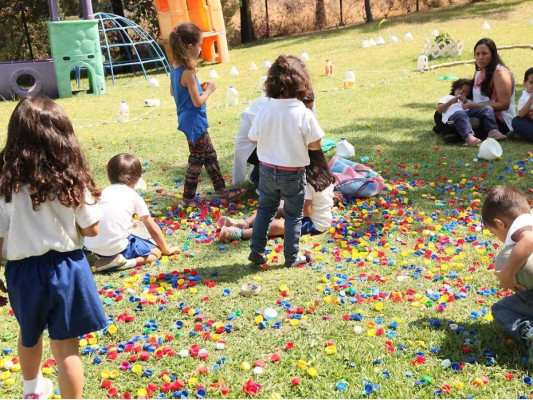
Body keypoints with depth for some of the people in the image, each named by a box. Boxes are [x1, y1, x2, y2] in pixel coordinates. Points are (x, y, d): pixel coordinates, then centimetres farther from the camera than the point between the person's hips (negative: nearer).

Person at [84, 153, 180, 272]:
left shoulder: (103, 192, 14)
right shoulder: (134, 197, 2)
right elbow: (152, 228, 9)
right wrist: (166, 249, 24)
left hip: (91, 246, 6)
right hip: (116, 247, -6)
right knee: (156, 252, 12)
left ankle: (107, 257, 10)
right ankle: (122, 262, -9)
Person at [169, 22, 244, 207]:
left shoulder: (175, 67, 2)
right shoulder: (188, 72, -25)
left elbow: (173, 92, 15)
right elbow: (198, 102, -22)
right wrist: (209, 90, -5)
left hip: (189, 120, 9)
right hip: (194, 121, -9)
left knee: (210, 155, 17)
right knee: (197, 159, 5)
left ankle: (221, 189, 26)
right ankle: (188, 197, 18)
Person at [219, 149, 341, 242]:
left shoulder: (308, 181, -22)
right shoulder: (324, 175, 2)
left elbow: (306, 211, -22)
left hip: (315, 223, -9)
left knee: (277, 225, -29)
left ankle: (238, 233, -38)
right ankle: (245, 224, -13)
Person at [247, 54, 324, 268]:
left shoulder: (265, 111, -11)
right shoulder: (304, 114, -20)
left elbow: (253, 138, 0)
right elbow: (316, 144, -13)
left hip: (267, 169, 3)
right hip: (293, 173, -3)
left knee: (265, 209, 21)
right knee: (293, 215, 13)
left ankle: (257, 250, 22)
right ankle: (291, 257, 22)